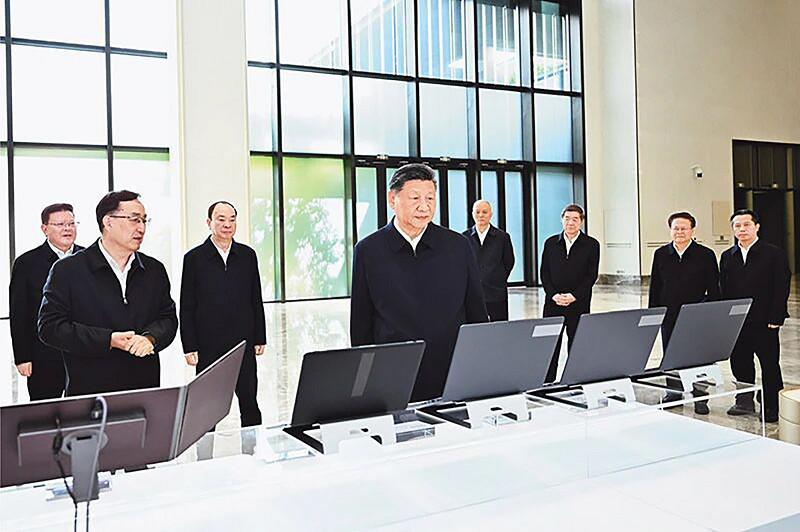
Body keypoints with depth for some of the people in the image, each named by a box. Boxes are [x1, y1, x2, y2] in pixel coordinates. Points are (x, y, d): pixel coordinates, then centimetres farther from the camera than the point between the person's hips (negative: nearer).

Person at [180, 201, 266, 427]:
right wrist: (189, 347, -4)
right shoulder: (194, 258, 0)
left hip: (244, 342, 2)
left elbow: (256, 300, 10)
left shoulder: (248, 255, 7)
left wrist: (260, 338, 6)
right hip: (208, 345, -1)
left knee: (249, 401, 6)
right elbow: (187, 307, 0)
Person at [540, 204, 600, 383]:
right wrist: (553, 294, -8)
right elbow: (544, 272, 6)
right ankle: (547, 384, 8)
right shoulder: (551, 243, 9)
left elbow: (591, 275, -3)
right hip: (553, 302, 2)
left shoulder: (591, 245, 2)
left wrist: (574, 296, -13)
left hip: (579, 304, -2)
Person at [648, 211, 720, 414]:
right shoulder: (661, 254, 6)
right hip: (669, 315, 3)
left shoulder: (706, 255, -1)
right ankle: (673, 393, 24)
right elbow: (654, 287, 9)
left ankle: (700, 397, 15)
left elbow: (714, 289, 0)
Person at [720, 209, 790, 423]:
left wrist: (775, 319, -13)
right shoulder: (727, 257, 9)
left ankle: (772, 408, 16)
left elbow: (781, 288, -7)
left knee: (770, 366, 6)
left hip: (764, 323, -4)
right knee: (739, 364, 9)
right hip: (736, 323, 4)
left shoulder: (775, 254, -3)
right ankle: (745, 402, 23)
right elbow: (723, 290, 10)